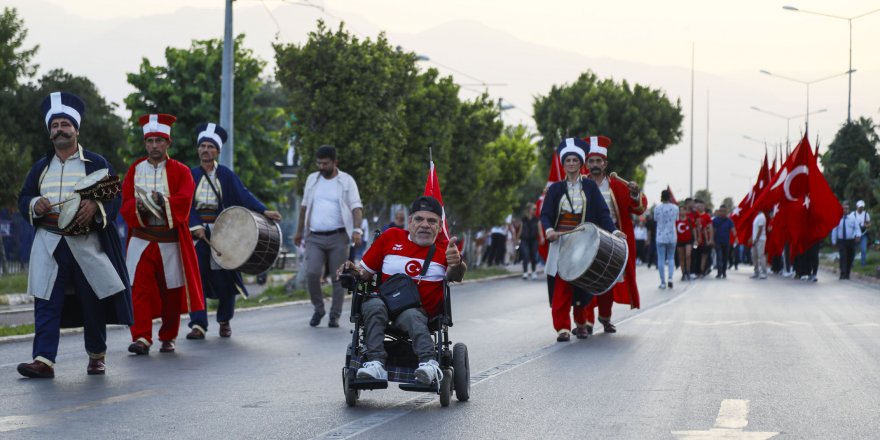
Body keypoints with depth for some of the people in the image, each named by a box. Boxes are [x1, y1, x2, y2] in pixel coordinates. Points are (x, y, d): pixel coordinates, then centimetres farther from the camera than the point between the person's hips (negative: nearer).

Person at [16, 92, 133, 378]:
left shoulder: (96, 164, 4)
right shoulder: (41, 168, 14)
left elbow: (115, 197, -2)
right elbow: (23, 198, 15)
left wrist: (96, 206, -22)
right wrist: (34, 205, -8)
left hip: (87, 244, -2)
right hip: (49, 244, 2)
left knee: (93, 301, 5)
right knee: (46, 302, -6)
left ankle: (96, 356, 19)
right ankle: (43, 360, -10)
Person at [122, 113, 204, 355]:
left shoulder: (180, 171, 4)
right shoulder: (135, 169, 10)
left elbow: (184, 201, -10)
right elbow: (126, 203, 2)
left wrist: (162, 201, -25)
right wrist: (139, 207, -20)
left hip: (171, 240, -1)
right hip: (141, 239, 1)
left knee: (171, 290, 5)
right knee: (140, 288, -10)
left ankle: (169, 337, 18)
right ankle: (141, 338, -13)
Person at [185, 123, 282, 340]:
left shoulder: (226, 175, 4)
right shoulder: (191, 175, 6)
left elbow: (243, 195, -7)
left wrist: (264, 211, -22)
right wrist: (196, 227, -17)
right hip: (196, 233, 0)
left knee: (224, 278, 2)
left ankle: (224, 320, 22)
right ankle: (198, 325, -9)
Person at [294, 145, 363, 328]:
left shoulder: (346, 181, 1)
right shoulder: (312, 179, 12)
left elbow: (356, 207, -5)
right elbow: (305, 206, 20)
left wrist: (357, 229, -20)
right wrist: (299, 231, 20)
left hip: (338, 237, -2)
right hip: (314, 237, 2)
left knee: (338, 278, 1)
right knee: (312, 273, -13)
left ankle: (335, 316, 11)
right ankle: (318, 308, 8)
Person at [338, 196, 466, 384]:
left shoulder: (445, 249, 12)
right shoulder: (391, 237, 17)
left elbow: (454, 276, -8)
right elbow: (367, 271, 21)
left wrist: (456, 265, -32)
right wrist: (355, 271, -3)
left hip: (419, 310, -2)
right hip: (384, 301, 2)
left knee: (411, 316, -37)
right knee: (374, 306, -33)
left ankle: (429, 364, -57)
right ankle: (376, 363, -47)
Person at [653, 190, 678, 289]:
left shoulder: (657, 208, -8)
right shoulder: (675, 208, -3)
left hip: (660, 237, -2)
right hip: (672, 236, 2)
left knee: (661, 259, 3)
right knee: (671, 258, 14)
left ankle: (663, 282, 1)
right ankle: (670, 278, -6)